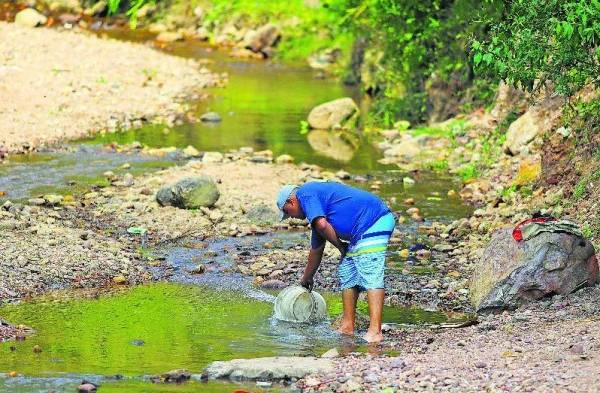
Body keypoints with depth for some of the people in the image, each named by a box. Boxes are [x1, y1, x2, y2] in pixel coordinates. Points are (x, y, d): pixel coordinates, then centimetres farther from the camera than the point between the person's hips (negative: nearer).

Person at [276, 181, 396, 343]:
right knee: (347, 274, 14)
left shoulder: (305, 193, -3)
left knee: (370, 276, -17)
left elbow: (321, 225, -19)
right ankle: (347, 327, 16)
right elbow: (316, 249, 37)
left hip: (375, 223, -10)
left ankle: (375, 331, -25)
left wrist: (340, 246, -2)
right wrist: (307, 278, 48)